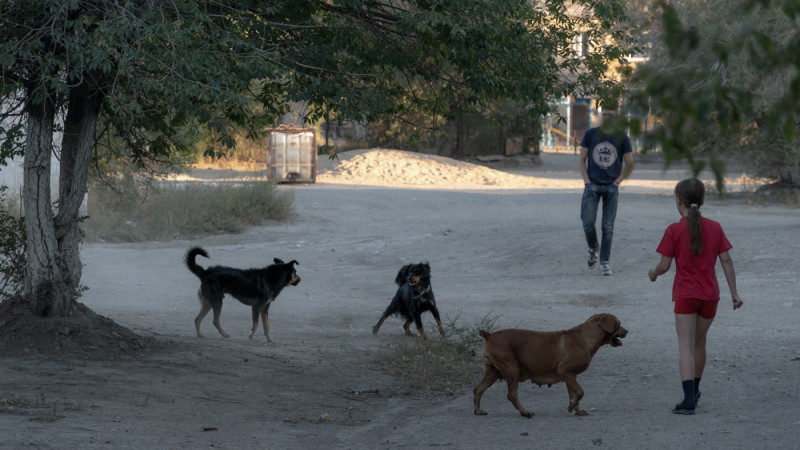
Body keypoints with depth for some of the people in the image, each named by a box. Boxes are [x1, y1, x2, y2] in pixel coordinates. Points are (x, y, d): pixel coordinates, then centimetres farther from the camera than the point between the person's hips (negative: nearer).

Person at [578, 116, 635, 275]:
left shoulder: (622, 138, 2)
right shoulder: (591, 134, 4)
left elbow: (629, 164, 10)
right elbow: (582, 161, 8)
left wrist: (619, 180, 0)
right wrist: (586, 181, -4)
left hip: (611, 187, 0)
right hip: (592, 185, 0)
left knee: (608, 226, -3)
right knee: (588, 222, -11)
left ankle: (604, 261, 3)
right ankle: (593, 249, 16)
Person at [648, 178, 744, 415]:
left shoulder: (674, 231, -10)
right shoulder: (715, 228, 0)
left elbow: (664, 265, -8)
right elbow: (726, 261, -1)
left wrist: (654, 273, 14)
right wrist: (734, 293, 3)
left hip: (685, 295, -4)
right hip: (710, 295, 4)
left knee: (685, 347, -6)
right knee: (699, 342, 21)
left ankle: (689, 399, -19)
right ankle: (694, 390, 36)